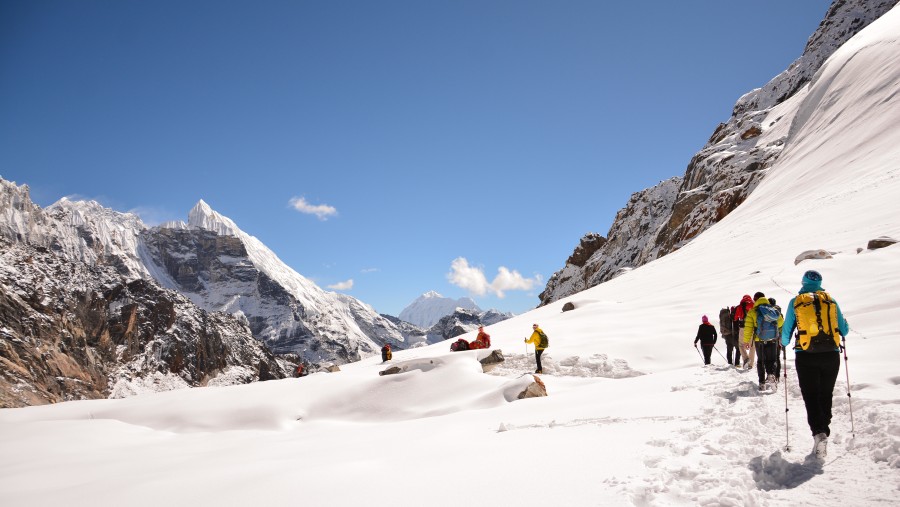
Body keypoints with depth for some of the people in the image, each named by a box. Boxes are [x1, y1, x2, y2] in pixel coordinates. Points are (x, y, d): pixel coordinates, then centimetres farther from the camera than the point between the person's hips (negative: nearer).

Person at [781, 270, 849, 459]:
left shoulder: (795, 302, 1)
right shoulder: (830, 300, 5)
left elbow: (786, 332, 3)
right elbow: (844, 331, 9)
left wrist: (783, 343, 25)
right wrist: (845, 327, 33)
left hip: (806, 357, -2)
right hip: (831, 355, 2)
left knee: (811, 397, 1)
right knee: (825, 396, 15)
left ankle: (819, 432, -20)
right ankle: (823, 432, 16)